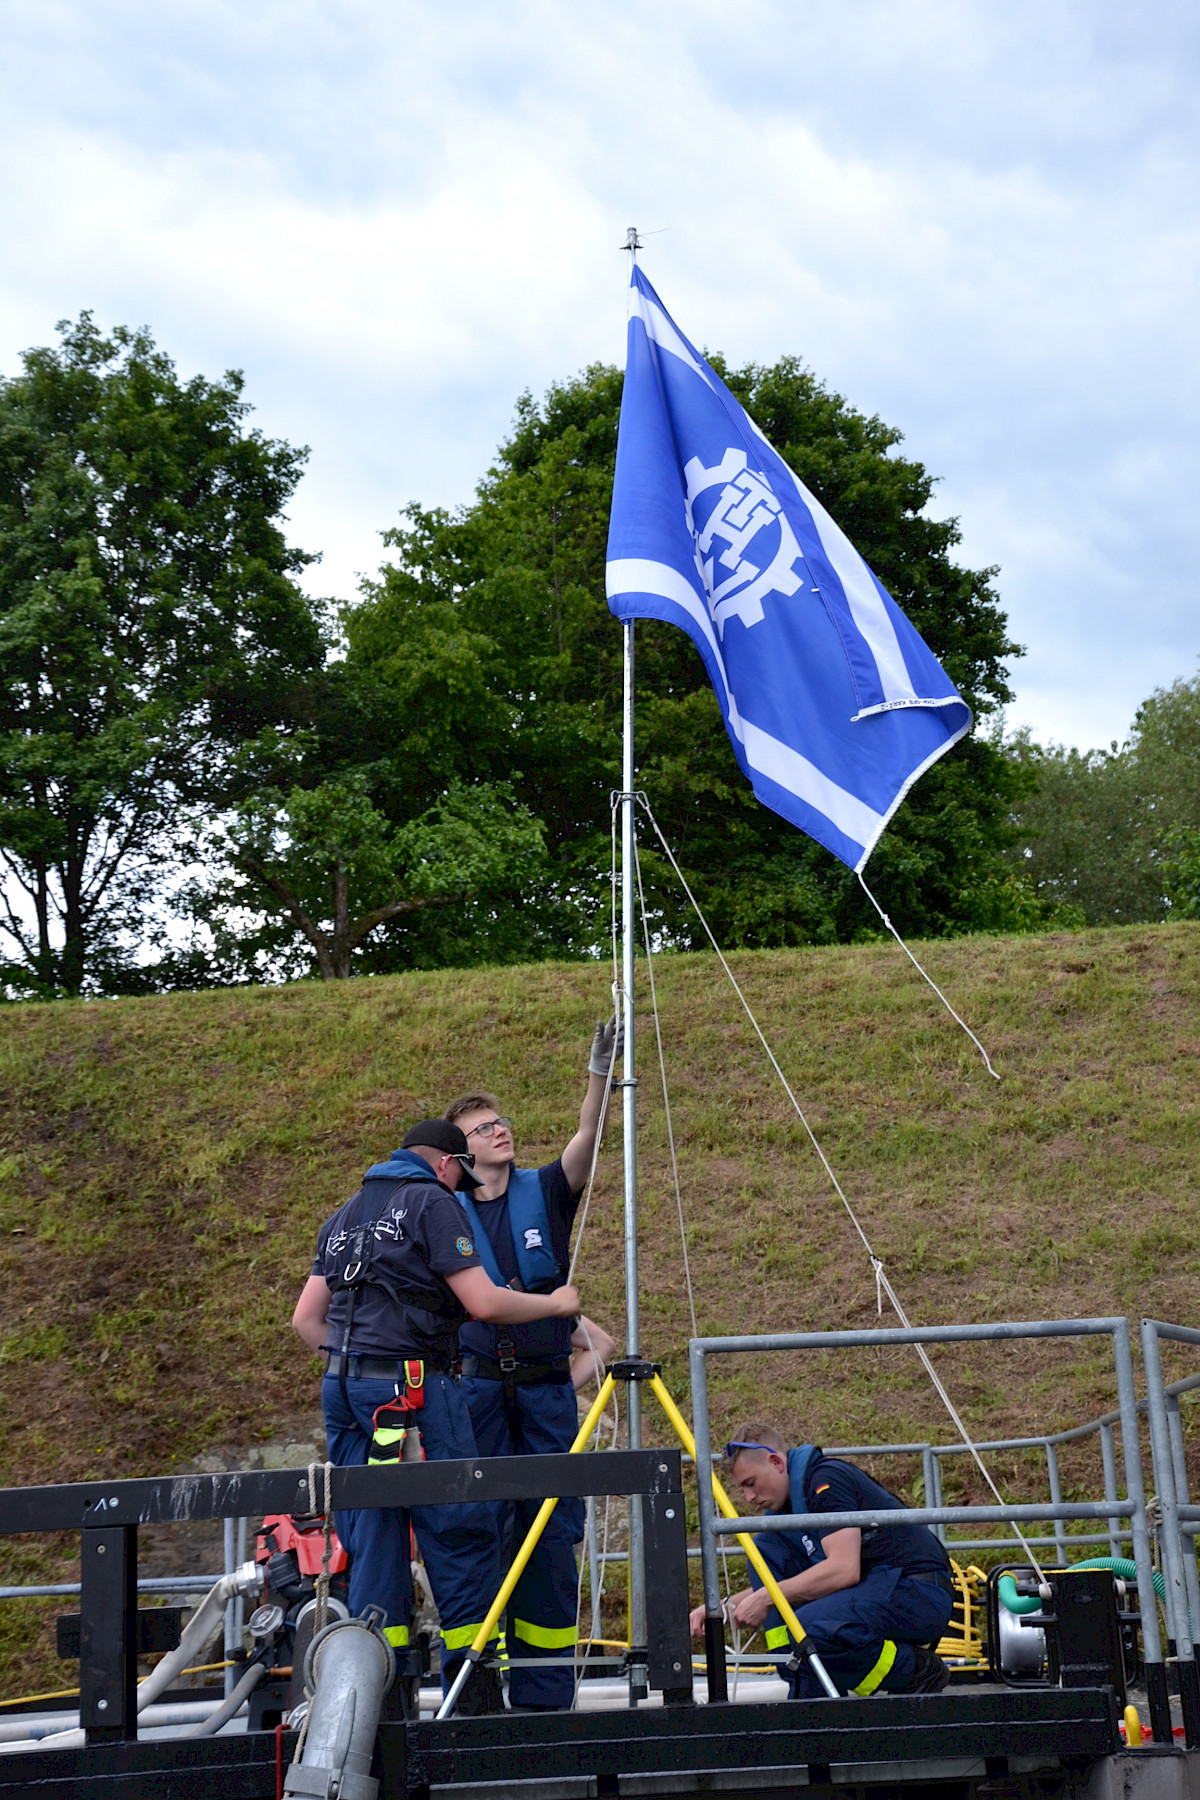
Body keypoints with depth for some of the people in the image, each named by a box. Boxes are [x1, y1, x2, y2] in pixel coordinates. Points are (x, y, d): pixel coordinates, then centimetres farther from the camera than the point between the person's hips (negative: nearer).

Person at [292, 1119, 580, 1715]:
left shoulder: (345, 1215, 21)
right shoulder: (433, 1202, -2)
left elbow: (305, 1318, 20)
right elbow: (484, 1303, -9)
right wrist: (556, 1304, 6)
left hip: (342, 1387, 8)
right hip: (412, 1385, -7)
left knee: (371, 1537, 8)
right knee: (462, 1531, -1)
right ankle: (474, 1697, 0)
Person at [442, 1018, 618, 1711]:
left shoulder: (545, 1193, 6)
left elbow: (587, 1140, -11)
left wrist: (600, 1075, -25)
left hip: (547, 1386, 1)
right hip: (481, 1387, -1)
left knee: (553, 1532, 1)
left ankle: (545, 1692, 8)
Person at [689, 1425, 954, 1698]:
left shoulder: (827, 1478, -15)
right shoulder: (788, 1504, 13)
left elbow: (844, 1570, -26)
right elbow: (778, 1584, 23)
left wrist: (764, 1599, -19)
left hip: (922, 1594, -10)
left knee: (811, 1629, -33)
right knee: (765, 1548, 2)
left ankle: (919, 1672, -7)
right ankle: (808, 1689, -2)